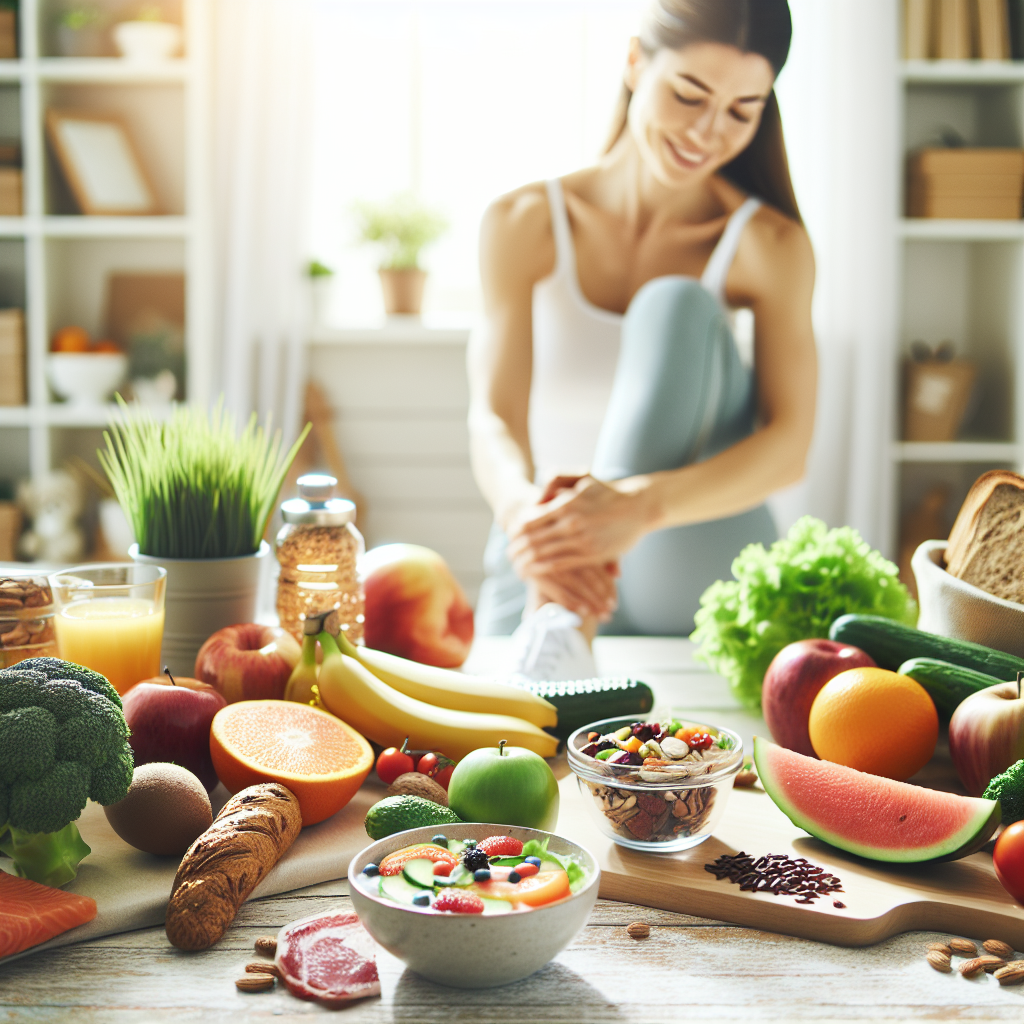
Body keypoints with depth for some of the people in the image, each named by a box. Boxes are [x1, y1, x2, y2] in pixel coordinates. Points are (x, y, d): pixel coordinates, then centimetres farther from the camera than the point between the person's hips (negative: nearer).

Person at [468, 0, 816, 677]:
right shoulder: (524, 225, -1)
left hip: (694, 576, 1)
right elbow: (494, 420, -12)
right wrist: (525, 511, -38)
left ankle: (565, 621, -37)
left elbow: (789, 446, -17)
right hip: (541, 565, -1)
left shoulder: (770, 246, -4)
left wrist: (639, 505, -38)